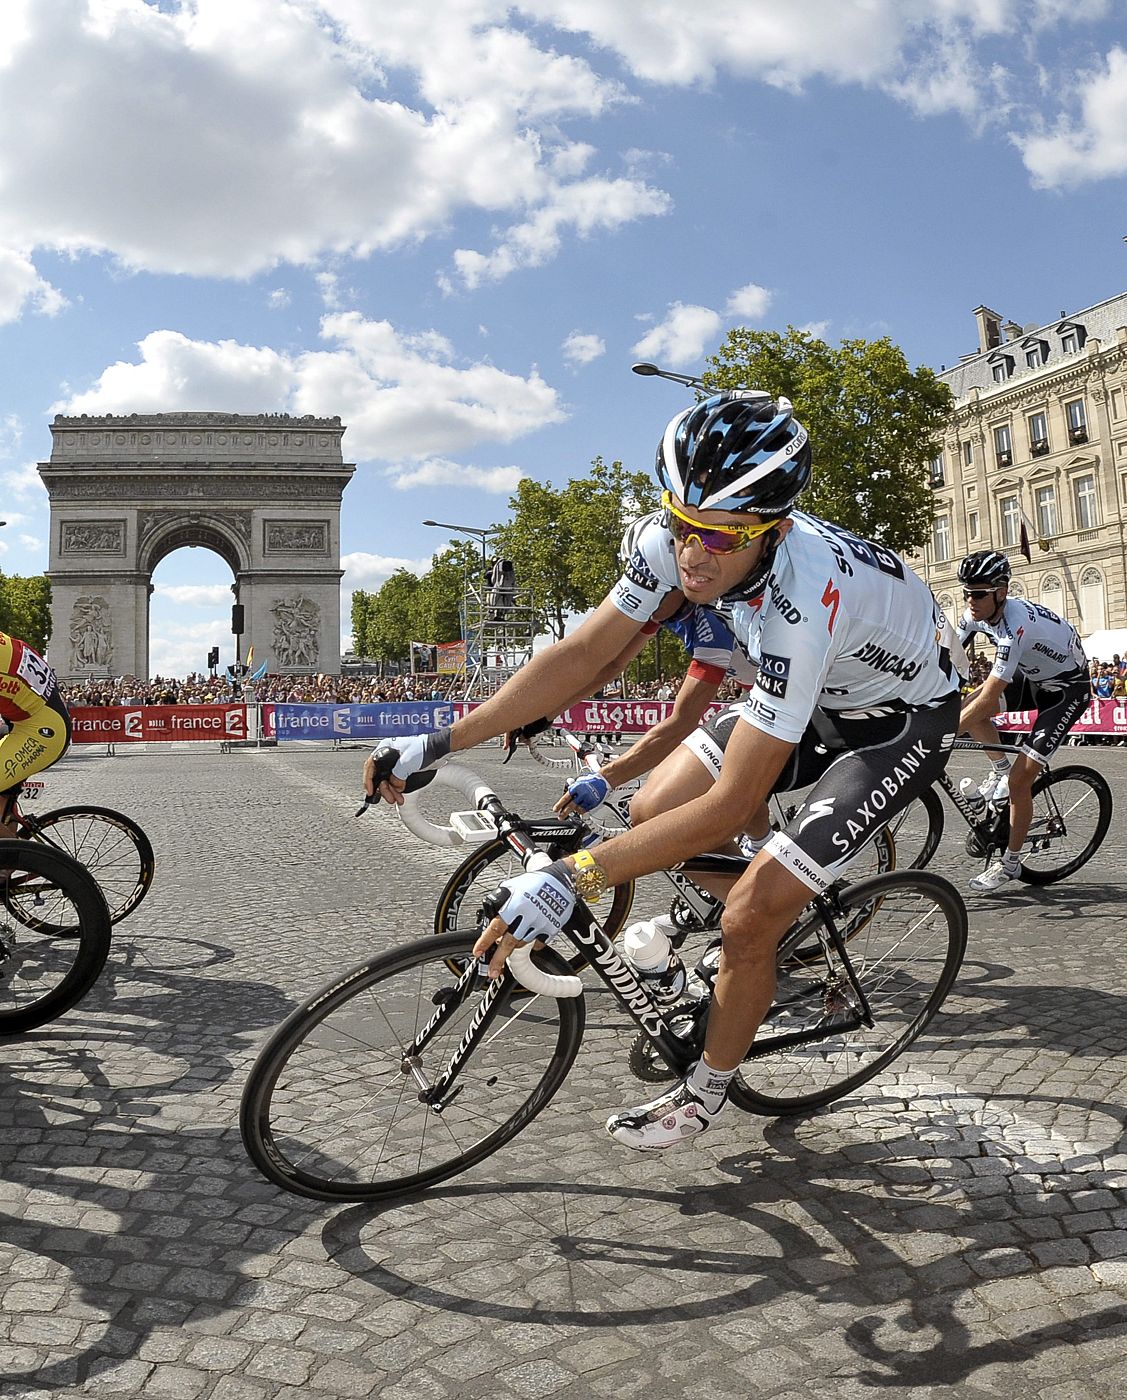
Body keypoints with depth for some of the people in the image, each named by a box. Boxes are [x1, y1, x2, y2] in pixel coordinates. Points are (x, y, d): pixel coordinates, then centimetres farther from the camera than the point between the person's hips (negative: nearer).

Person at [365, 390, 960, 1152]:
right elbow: (580, 654, -16)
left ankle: (706, 1091, 14)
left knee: (751, 916, -15)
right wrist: (439, 744, -19)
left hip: (904, 716, -7)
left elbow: (729, 806, -40)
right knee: (654, 809, -2)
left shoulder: (803, 601, -41)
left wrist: (569, 879, -45)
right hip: (818, 693, 7)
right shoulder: (685, 544, -21)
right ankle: (781, 929, 23)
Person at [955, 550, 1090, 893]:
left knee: (1019, 781, -12)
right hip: (1032, 677, 8)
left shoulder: (1015, 627, -37)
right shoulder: (977, 614, -13)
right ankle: (1002, 769, 10)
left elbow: (988, 700, -39)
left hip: (1068, 688, -8)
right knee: (964, 708, -13)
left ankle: (1010, 863, 5)